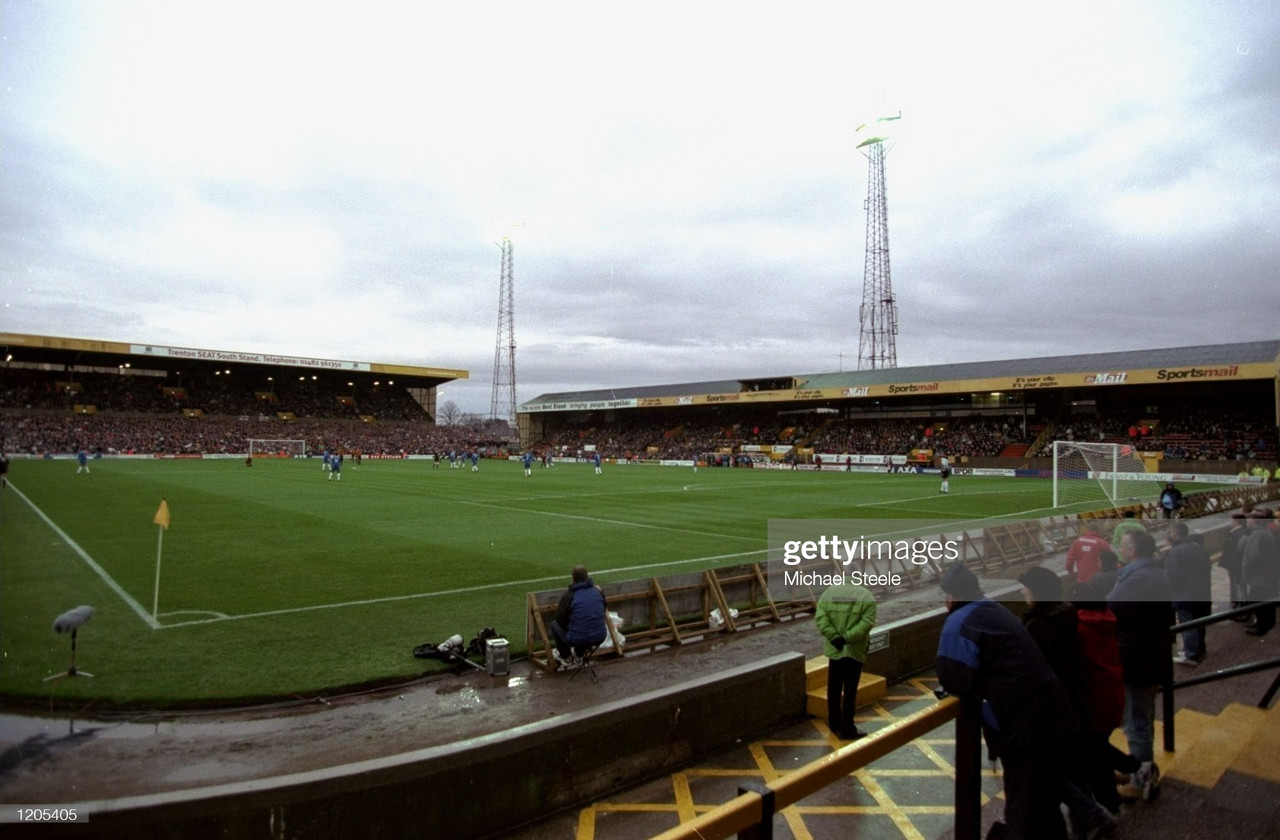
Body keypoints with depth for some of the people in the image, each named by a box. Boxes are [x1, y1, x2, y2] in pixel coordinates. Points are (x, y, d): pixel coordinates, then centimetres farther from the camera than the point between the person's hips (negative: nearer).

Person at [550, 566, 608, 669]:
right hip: (599, 638, 5)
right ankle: (579, 652, 43)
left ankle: (565, 657, 33)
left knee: (554, 624, 22)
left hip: (578, 640, -5)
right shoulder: (598, 592, 2)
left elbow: (560, 620, -3)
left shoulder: (569, 595, -12)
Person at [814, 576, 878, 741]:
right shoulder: (867, 596, -7)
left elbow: (820, 617, -8)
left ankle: (834, 724, 27)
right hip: (855, 650, -3)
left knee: (834, 689, 15)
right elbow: (867, 623, -17)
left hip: (834, 649, 3)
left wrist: (833, 636, -12)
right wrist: (846, 638, -18)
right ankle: (847, 729, 8)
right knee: (850, 690, 3)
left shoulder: (830, 591, 2)